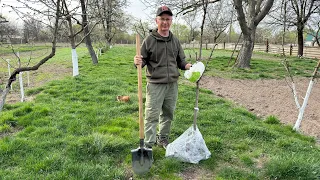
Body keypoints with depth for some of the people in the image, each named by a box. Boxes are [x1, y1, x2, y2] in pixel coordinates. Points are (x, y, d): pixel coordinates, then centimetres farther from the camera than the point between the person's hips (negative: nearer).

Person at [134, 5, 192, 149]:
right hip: (155, 85, -4)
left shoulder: (175, 41, 10)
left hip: (172, 85, 5)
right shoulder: (149, 40, -3)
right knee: (152, 116, -1)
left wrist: (190, 67, -5)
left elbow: (181, 61, 14)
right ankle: (148, 145, 10)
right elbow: (143, 60, 0)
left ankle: (163, 139, 32)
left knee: (168, 114, 14)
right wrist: (138, 62, -23)